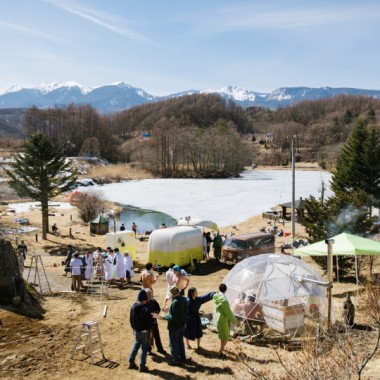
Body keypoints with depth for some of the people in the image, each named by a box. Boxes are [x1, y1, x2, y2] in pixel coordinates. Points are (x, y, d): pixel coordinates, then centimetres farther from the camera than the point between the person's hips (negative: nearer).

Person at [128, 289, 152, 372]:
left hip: (136, 330, 6)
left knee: (136, 345, 23)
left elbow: (131, 319, 5)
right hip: (144, 331, -6)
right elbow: (149, 321, -19)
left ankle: (131, 362, 28)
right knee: (144, 348, 7)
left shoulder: (134, 306, -4)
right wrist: (150, 330, -3)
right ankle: (142, 366, 12)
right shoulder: (146, 309, -23)